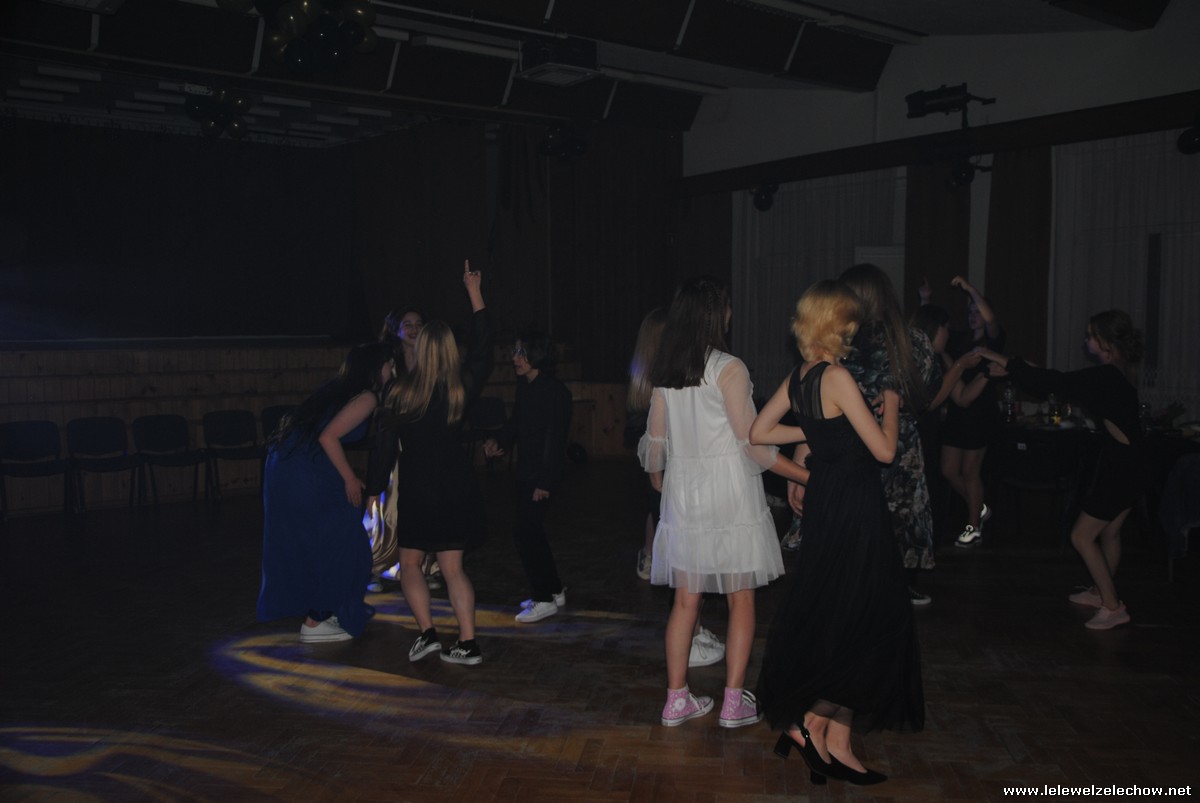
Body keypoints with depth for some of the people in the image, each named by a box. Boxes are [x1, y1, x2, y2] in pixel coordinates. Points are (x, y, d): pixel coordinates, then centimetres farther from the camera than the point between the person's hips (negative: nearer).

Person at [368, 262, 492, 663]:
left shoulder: (401, 392, -9)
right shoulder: (462, 387, -4)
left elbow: (385, 446, -5)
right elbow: (482, 347, 11)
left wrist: (374, 488, 5)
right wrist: (475, 292, 17)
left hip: (418, 489, -3)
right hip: (458, 487, 3)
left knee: (410, 563, 16)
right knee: (452, 568, 9)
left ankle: (427, 633, 5)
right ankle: (468, 644, 5)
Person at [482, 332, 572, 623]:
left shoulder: (555, 391, -16)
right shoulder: (524, 386, 8)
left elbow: (555, 438, -18)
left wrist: (544, 481, -20)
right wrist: (497, 441, 0)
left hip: (542, 472, -9)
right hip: (526, 470, 9)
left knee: (525, 531, -7)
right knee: (532, 532, 14)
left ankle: (544, 599, 5)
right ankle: (555, 591, 28)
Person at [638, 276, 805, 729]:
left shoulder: (664, 373, 3)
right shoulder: (728, 369, -13)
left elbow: (654, 441, 10)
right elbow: (752, 443, -14)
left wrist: (658, 482, 29)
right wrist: (806, 475, -7)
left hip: (683, 496, 5)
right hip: (729, 495, -5)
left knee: (685, 600, 12)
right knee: (741, 601, 8)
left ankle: (677, 699, 18)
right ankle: (735, 703, 12)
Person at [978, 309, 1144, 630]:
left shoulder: (1107, 376, -22)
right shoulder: (1117, 373, 7)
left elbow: (1054, 382, -24)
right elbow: (1063, 383, 10)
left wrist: (1004, 361, -17)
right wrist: (1012, 369, 7)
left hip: (1119, 468, -10)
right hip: (1130, 465, 10)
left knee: (1082, 536, 0)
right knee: (1108, 533, 22)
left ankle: (1112, 606, 7)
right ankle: (1100, 592, 37)